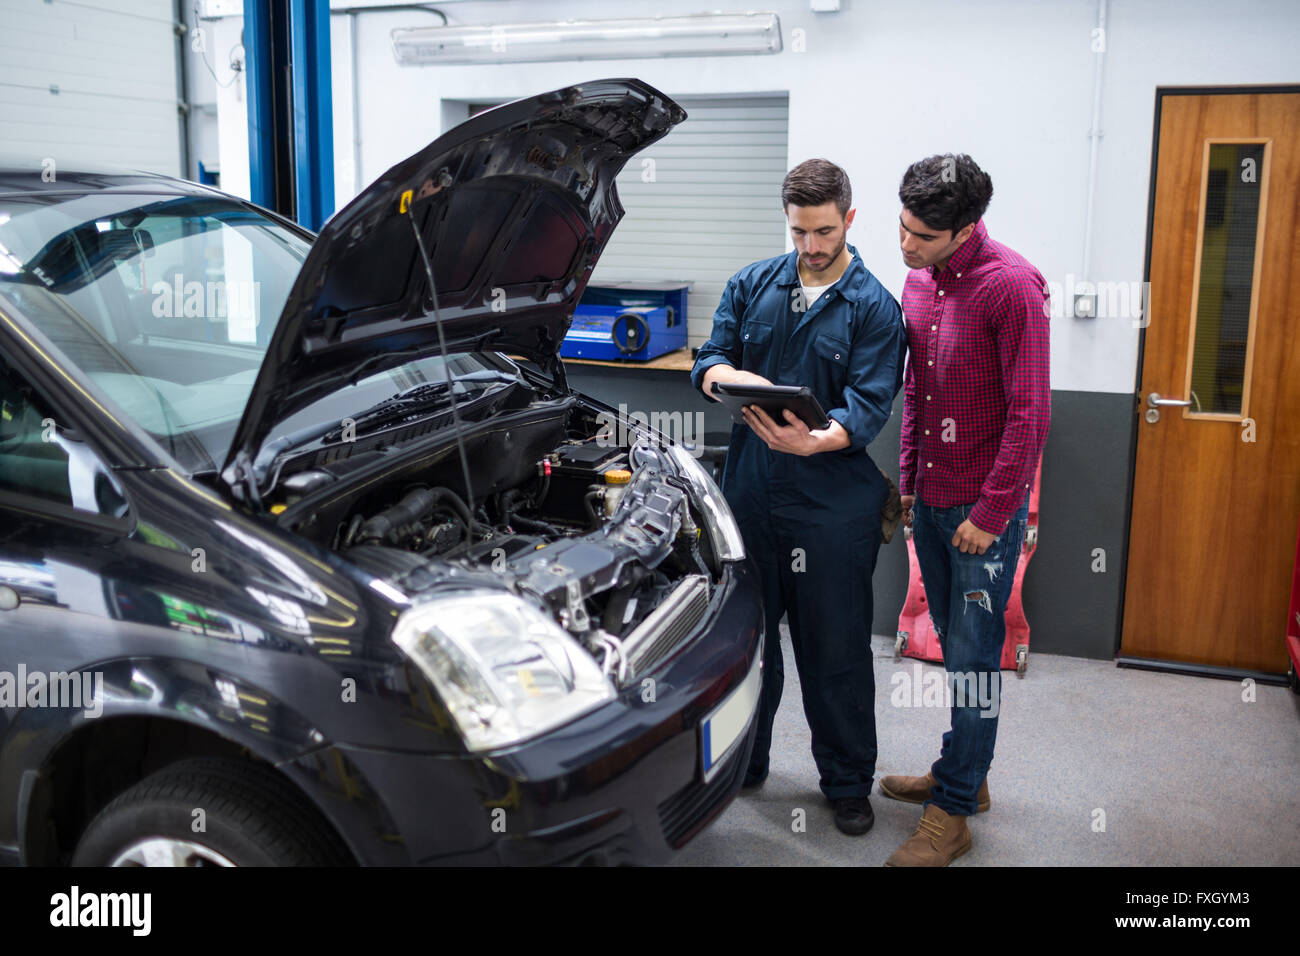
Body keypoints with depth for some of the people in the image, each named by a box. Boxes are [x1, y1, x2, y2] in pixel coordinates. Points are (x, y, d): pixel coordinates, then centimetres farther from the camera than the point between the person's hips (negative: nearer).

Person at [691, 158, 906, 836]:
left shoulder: (874, 308, -2)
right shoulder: (752, 285, 9)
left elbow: (870, 404, -11)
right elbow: (709, 359, 7)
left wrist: (815, 441, -32)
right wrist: (725, 376, -18)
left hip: (832, 501, -3)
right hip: (750, 492, 4)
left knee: (835, 647, 6)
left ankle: (848, 781, 24)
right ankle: (741, 761, 34)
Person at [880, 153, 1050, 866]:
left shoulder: (1011, 287, -17)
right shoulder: (918, 280, 8)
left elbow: (1029, 413, -17)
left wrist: (992, 513, -16)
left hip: (985, 508, -7)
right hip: (930, 499, 7)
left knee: (974, 657, 1)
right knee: (952, 645, 17)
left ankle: (953, 813, 11)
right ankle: (960, 773, 32)